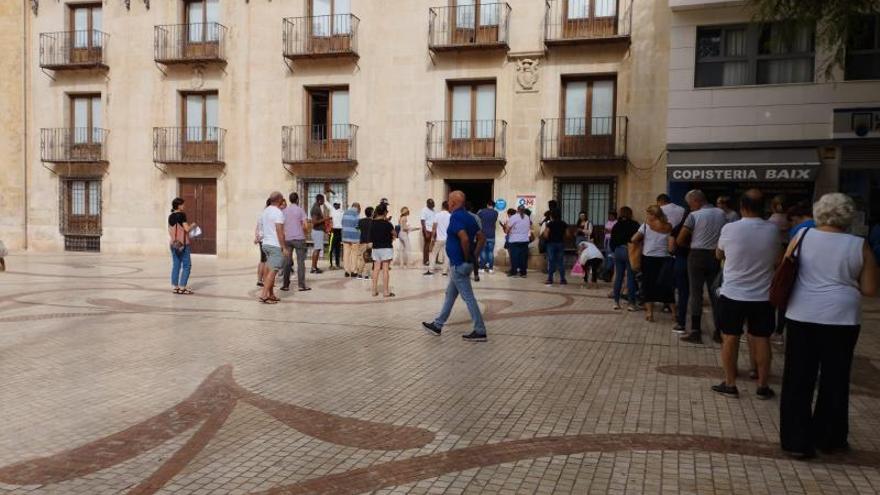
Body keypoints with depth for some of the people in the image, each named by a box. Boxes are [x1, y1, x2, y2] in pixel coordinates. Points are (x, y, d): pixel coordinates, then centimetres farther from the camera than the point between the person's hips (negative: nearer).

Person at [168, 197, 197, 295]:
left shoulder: (170, 216, 10)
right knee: (187, 265, -1)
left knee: (176, 265, 8)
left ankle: (175, 287, 9)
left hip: (174, 243, 7)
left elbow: (170, 231, 12)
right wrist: (192, 225, 4)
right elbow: (187, 229, -14)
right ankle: (182, 287, -5)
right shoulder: (182, 214, -11)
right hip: (183, 243, -7)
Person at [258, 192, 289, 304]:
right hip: (276, 245, -9)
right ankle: (263, 295, -13)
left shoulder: (265, 211, 13)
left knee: (270, 270, 13)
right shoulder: (278, 212, -14)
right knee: (273, 271, -9)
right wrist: (284, 248, -18)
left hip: (266, 244, 9)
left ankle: (271, 295, 16)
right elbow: (279, 231, -19)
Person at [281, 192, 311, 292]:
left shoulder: (284, 211, 6)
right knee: (300, 262, 1)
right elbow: (306, 225, -9)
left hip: (287, 239, 3)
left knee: (287, 262, 9)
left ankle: (285, 285, 9)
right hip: (299, 238, -3)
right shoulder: (300, 210, -4)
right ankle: (301, 285, -1)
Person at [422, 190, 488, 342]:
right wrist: (473, 256, 9)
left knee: (468, 297, -4)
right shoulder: (469, 217, 10)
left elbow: (464, 239, -31)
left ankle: (480, 331, 2)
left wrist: (467, 257, -18)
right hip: (463, 264, 10)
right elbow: (481, 238, 11)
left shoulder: (455, 217, -17)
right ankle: (437, 325, 28)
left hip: (459, 264, -10)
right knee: (450, 294, 17)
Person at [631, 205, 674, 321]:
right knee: (666, 285, 11)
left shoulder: (646, 225, -4)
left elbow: (634, 239, -10)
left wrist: (641, 242, 9)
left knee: (648, 285, 7)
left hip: (649, 258, -2)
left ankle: (649, 312, 4)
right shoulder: (669, 227, 1)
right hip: (664, 259, 2)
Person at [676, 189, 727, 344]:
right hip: (715, 257, 4)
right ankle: (719, 332, 15)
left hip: (697, 256, -4)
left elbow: (680, 241, -6)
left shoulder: (694, 215, -8)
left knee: (696, 294, 1)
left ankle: (696, 332, 0)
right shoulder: (721, 214, 5)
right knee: (715, 294, 10)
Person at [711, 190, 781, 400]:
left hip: (733, 294, -2)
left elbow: (719, 255, 6)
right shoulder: (773, 230, -7)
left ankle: (730, 384, 14)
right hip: (762, 296, 2)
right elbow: (778, 261, 6)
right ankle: (763, 386, 19)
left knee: (730, 338, 8)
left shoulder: (729, 228, -12)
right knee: (761, 339, 11)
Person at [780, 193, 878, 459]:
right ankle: (828, 438, 27)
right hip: (841, 318, 0)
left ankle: (796, 440, 11)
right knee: (834, 380, 14)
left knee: (798, 379, 7)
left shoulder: (802, 236, 0)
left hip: (801, 316, 1)